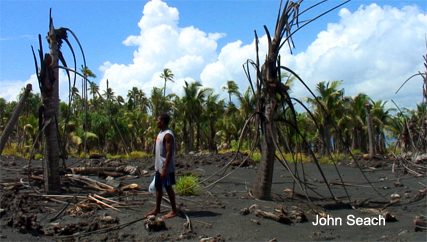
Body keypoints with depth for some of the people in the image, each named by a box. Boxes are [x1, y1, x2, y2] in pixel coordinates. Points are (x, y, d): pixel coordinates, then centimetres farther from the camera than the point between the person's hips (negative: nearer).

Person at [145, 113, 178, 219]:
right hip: (159, 166, 9)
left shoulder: (168, 135, -18)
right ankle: (157, 209, 27)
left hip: (166, 168, -9)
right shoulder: (161, 133, 13)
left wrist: (164, 169, -25)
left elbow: (169, 153, -22)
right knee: (158, 186, 15)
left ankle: (174, 211, 10)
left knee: (168, 187, -1)